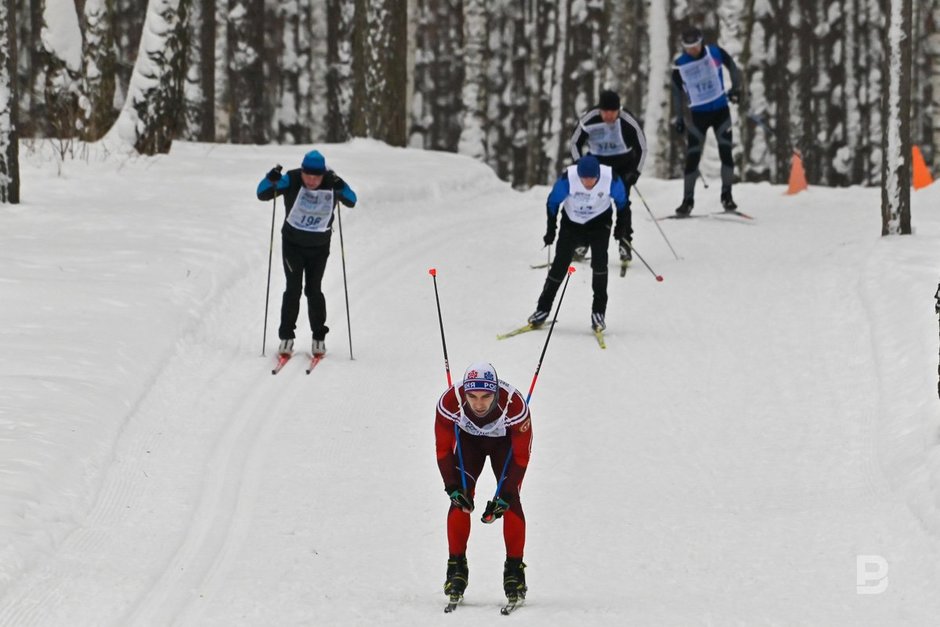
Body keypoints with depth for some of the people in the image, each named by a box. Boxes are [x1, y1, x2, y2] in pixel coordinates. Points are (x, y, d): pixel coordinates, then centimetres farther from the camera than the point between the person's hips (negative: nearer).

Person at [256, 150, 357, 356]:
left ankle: (319, 337, 15)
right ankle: (286, 337, 1)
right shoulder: (291, 180, -19)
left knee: (313, 290, 3)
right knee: (293, 288, -6)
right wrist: (271, 180, -39)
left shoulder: (331, 183, -15)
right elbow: (262, 194, -18)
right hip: (292, 244, -1)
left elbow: (351, 201, -18)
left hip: (319, 247, 1)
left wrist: (340, 188, -38)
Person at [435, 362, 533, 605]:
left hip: (506, 441, -1)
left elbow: (521, 456, -26)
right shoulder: (449, 402, -36)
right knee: (460, 497, -15)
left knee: (510, 500, -15)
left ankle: (514, 569, -6)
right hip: (468, 438, 1)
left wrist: (504, 495, -31)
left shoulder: (514, 405, -39)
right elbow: (443, 449, -20)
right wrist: (452, 487, -30)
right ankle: (456, 565, -7)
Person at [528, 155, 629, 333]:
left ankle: (598, 312, -9)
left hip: (599, 222, 0)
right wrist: (551, 229, -7)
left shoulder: (610, 178, -28)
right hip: (572, 222, 0)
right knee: (560, 264, -3)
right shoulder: (568, 178, -30)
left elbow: (622, 201, -6)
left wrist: (621, 226, -2)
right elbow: (553, 202, -11)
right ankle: (543, 308, 13)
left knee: (599, 261, -17)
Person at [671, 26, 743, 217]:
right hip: (698, 114, 0)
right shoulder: (679, 65, -7)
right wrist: (678, 117, 4)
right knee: (692, 157, -3)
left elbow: (732, 67, 5)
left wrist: (736, 88, -7)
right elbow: (677, 92, 5)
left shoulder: (715, 52, -9)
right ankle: (688, 200, 6)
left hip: (720, 110, 0)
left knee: (726, 152, -5)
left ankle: (726, 195, 7)